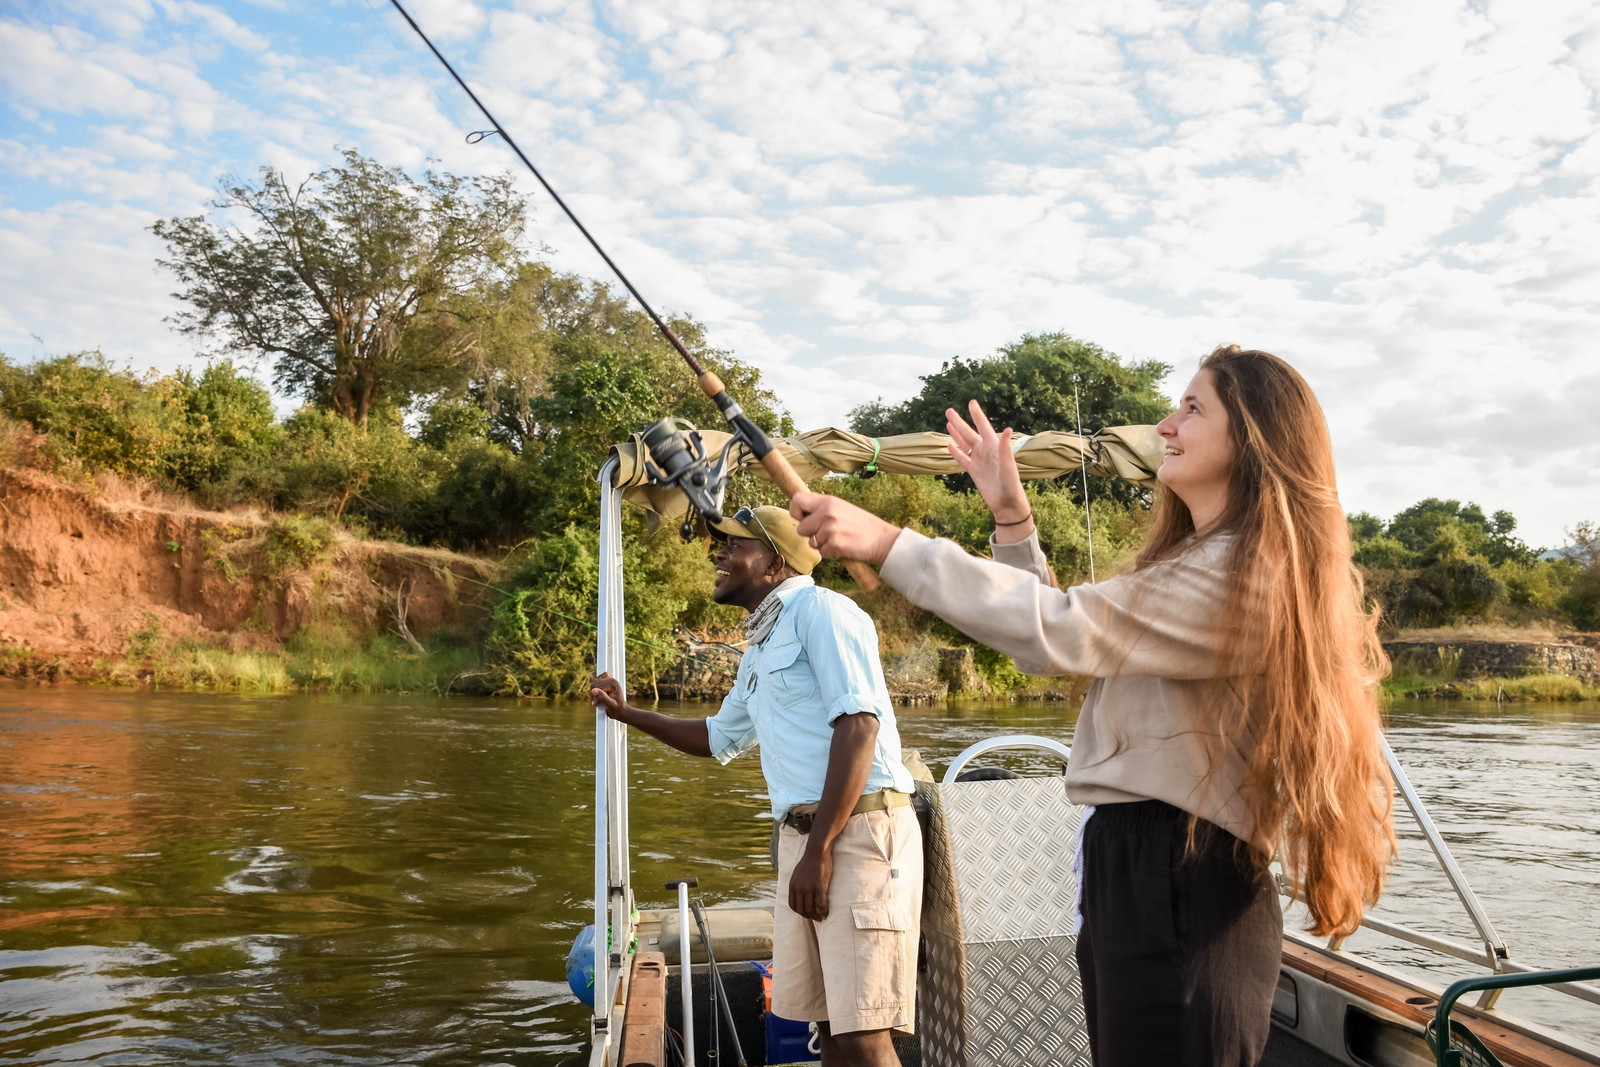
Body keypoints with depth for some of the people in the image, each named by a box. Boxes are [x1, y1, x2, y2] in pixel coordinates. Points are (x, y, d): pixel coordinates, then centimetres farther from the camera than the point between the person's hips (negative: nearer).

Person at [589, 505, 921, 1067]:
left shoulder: (818, 608, -6)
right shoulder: (758, 654, 23)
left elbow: (857, 724, -17)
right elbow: (719, 737, 39)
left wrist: (819, 851, -19)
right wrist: (628, 713, 37)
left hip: (859, 829, -9)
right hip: (800, 834, 9)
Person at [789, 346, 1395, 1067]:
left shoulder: (1244, 574, -16)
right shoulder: (1200, 568, 18)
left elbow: (1058, 632, -25)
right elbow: (1067, 645, 19)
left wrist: (885, 542, -24)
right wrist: (1011, 516, 12)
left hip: (1178, 893, -10)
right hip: (1130, 873, 10)